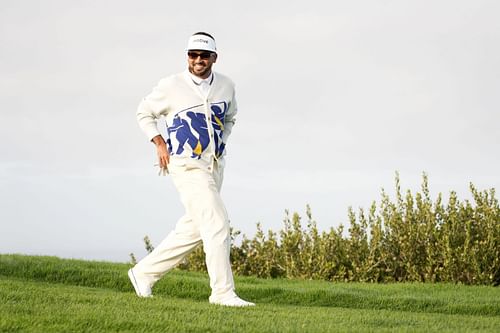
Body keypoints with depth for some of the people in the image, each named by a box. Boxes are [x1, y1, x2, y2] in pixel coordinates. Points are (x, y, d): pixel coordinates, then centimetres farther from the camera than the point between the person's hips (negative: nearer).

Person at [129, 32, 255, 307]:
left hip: (214, 166, 6)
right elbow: (144, 112, 8)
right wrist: (160, 143, -4)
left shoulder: (226, 86, 6)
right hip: (187, 166, -6)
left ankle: (144, 272, 22)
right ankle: (222, 292, -14)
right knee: (216, 223, -17)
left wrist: (221, 143, 11)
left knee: (193, 230, 10)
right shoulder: (171, 86, -7)